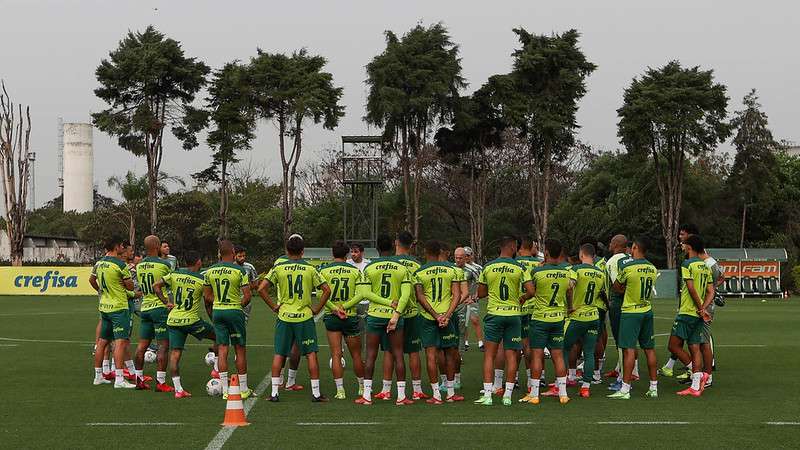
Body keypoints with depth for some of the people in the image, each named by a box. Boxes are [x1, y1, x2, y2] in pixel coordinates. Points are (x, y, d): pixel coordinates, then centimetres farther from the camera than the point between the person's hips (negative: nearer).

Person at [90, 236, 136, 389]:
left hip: (104, 307, 8)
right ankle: (119, 379, -16)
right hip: (119, 307, -8)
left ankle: (98, 376, 22)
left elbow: (92, 280, 24)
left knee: (102, 341, 15)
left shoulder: (99, 263, 7)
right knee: (121, 342, -10)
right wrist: (129, 273, 9)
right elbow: (130, 287, -9)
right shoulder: (120, 265, -15)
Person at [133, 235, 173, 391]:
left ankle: (139, 379, 15)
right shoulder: (164, 265, -11)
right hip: (160, 308, -7)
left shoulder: (139, 266, 8)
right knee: (163, 346, -3)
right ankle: (160, 382, -6)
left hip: (144, 308, 7)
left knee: (142, 345, 10)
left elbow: (142, 289, 14)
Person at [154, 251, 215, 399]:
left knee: (175, 354, 4)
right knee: (218, 336, 15)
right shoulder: (202, 280, -5)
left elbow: (156, 286, 4)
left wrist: (166, 302, 11)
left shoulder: (174, 275, 5)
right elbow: (208, 305, -1)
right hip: (192, 320, -4)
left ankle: (178, 389, 2)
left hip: (173, 320, 4)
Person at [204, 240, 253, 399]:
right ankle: (244, 389, 12)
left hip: (217, 311, 4)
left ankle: (225, 390, 2)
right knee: (240, 350, 7)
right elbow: (247, 296, -11)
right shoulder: (239, 271, -11)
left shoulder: (209, 271, 2)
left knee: (222, 349, 5)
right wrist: (240, 305, 8)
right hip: (235, 311, -4)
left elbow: (207, 297, 8)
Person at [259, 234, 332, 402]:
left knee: (279, 355, 9)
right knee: (311, 354, 5)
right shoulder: (310, 269, -3)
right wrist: (317, 308, 3)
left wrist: (274, 306, 2)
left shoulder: (278, 268, -2)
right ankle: (316, 393, 5)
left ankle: (274, 392, 8)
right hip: (305, 317, -1)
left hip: (284, 317, 1)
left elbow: (261, 288, -7)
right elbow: (327, 290, -6)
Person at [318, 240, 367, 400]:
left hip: (331, 316, 0)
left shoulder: (324, 270, -1)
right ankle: (362, 387, 24)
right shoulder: (355, 271, 0)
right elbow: (360, 295, -10)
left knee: (336, 354, 2)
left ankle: (340, 390, -2)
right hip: (350, 316, 0)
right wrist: (344, 307, -10)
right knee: (356, 355, 12)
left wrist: (335, 308, -11)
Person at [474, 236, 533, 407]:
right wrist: (522, 298, 10)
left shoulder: (488, 267, 1)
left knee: (489, 354, 3)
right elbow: (531, 291, -10)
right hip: (513, 314, 0)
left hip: (494, 314, 1)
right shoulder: (519, 268, -4)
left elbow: (481, 293, 7)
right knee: (511, 355, 6)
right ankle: (507, 395, 7)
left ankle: (487, 395, -2)